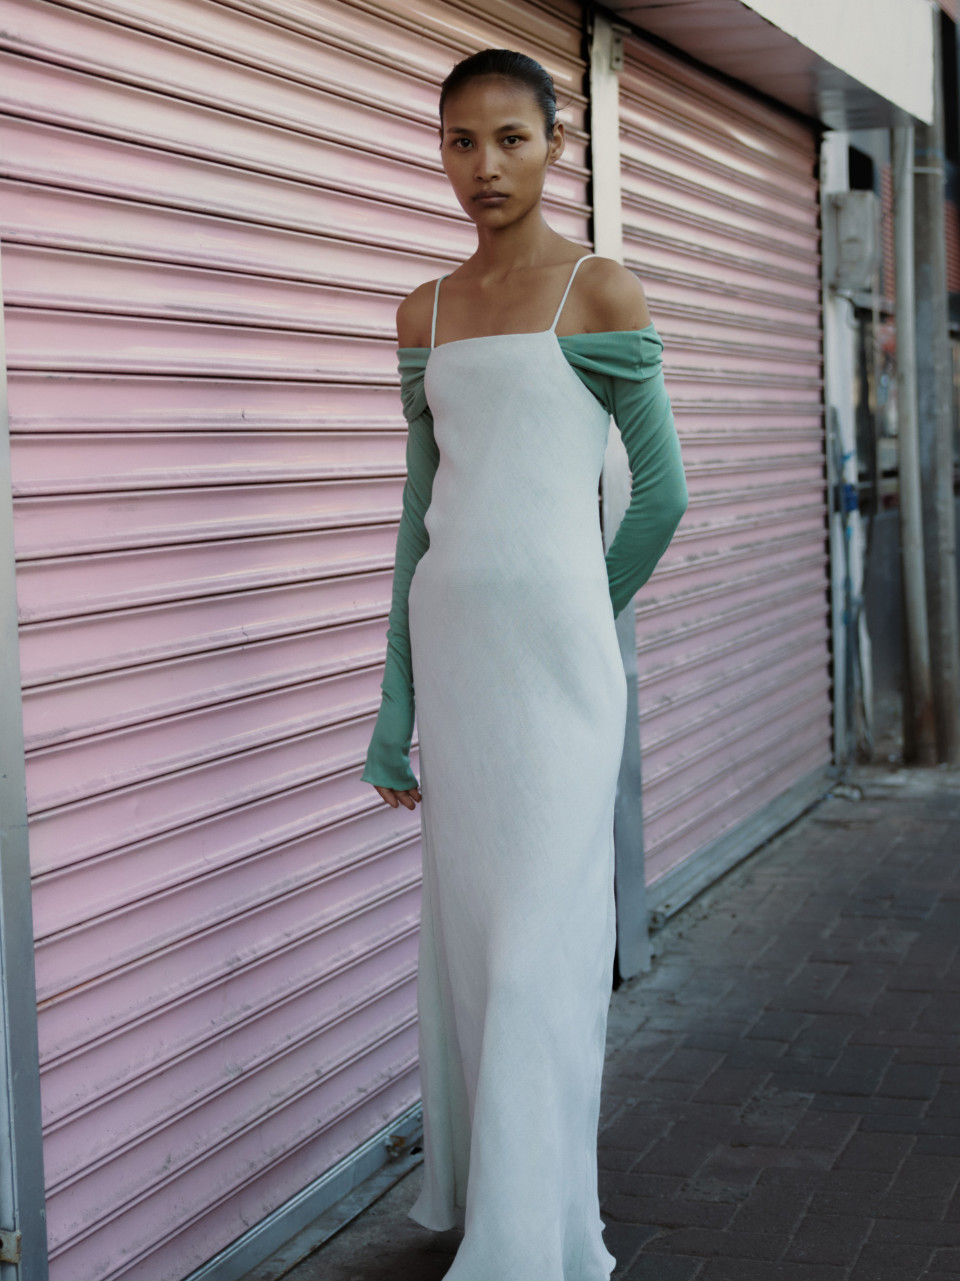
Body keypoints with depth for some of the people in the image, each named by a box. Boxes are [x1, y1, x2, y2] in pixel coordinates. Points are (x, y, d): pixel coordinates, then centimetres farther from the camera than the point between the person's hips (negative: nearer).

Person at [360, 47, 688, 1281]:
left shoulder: (600, 292, -3)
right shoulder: (425, 313, 11)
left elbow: (662, 489, 2)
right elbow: (421, 508, 12)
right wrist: (395, 705, 9)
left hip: (552, 646, -5)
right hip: (448, 639, 5)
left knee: (539, 938, -4)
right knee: (464, 929, 12)